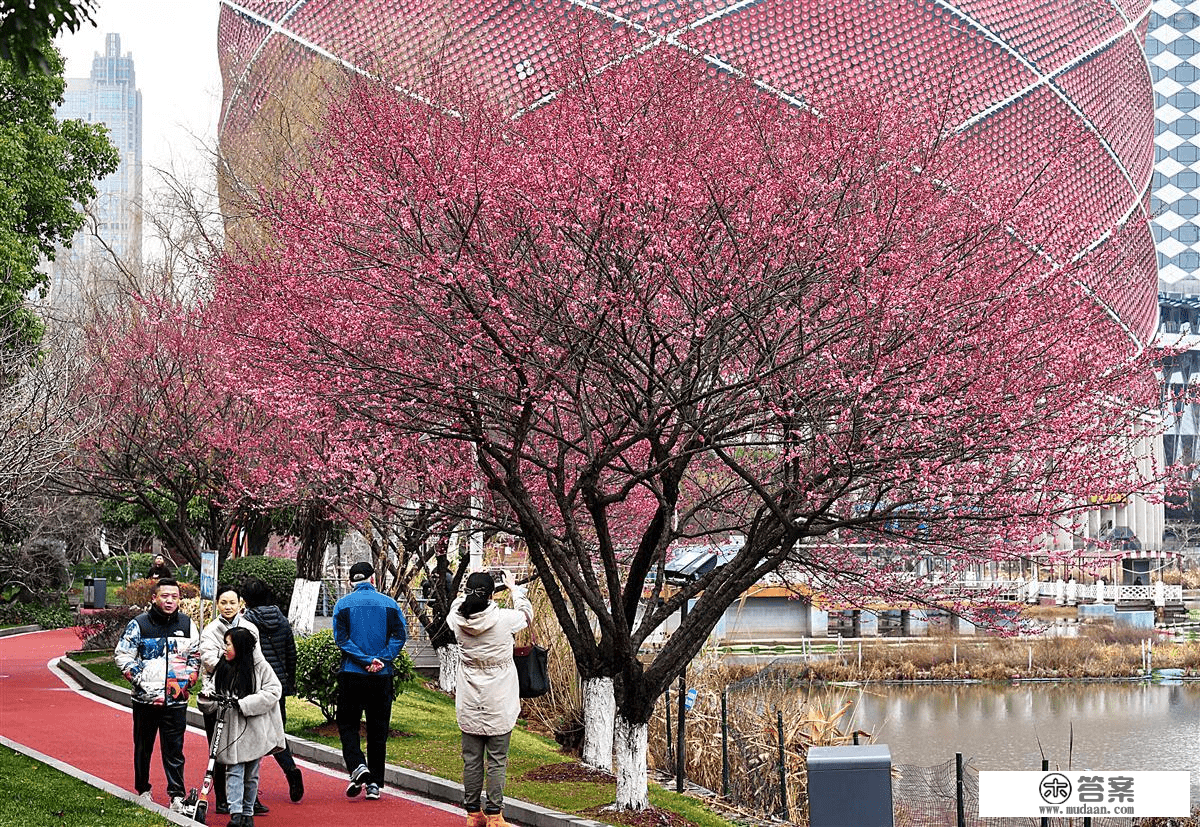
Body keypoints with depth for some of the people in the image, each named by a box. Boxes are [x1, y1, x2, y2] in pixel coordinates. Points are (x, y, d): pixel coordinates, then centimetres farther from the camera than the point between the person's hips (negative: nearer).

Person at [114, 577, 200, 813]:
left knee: (174, 749, -1)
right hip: (145, 698, -1)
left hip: (176, 700, 1)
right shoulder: (139, 624, -4)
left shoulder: (187, 625, 7)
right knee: (143, 746, 10)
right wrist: (139, 679, -10)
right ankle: (143, 789, 25)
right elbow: (122, 655, -2)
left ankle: (177, 795, 0)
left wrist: (187, 681, 4)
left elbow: (196, 656, 17)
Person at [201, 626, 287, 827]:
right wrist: (207, 697, -14)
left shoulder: (260, 667, -6)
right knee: (234, 771, -8)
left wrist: (243, 704, -18)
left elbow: (273, 691, -12)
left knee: (251, 774, 9)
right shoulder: (223, 669, 7)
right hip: (231, 731, 2)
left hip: (254, 730, -2)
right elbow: (213, 690, 11)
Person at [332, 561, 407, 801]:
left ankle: (357, 766, -14)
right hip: (382, 677, 2)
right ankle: (375, 783, 7)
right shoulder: (389, 604, 4)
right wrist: (381, 659, -10)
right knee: (378, 729, 8)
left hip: (352, 673, -2)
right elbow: (400, 635, -6)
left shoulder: (343, 605, 1)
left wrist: (366, 660, -12)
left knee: (347, 724, 9)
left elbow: (341, 638, -9)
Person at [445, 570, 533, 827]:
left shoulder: (458, 620, -7)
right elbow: (526, 613, 9)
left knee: (471, 759, 10)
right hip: (499, 705, -3)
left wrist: (468, 591, 33)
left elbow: (456, 606, 19)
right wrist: (513, 588, 24)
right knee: (497, 760, 3)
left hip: (469, 705, 3)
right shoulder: (504, 619, -15)